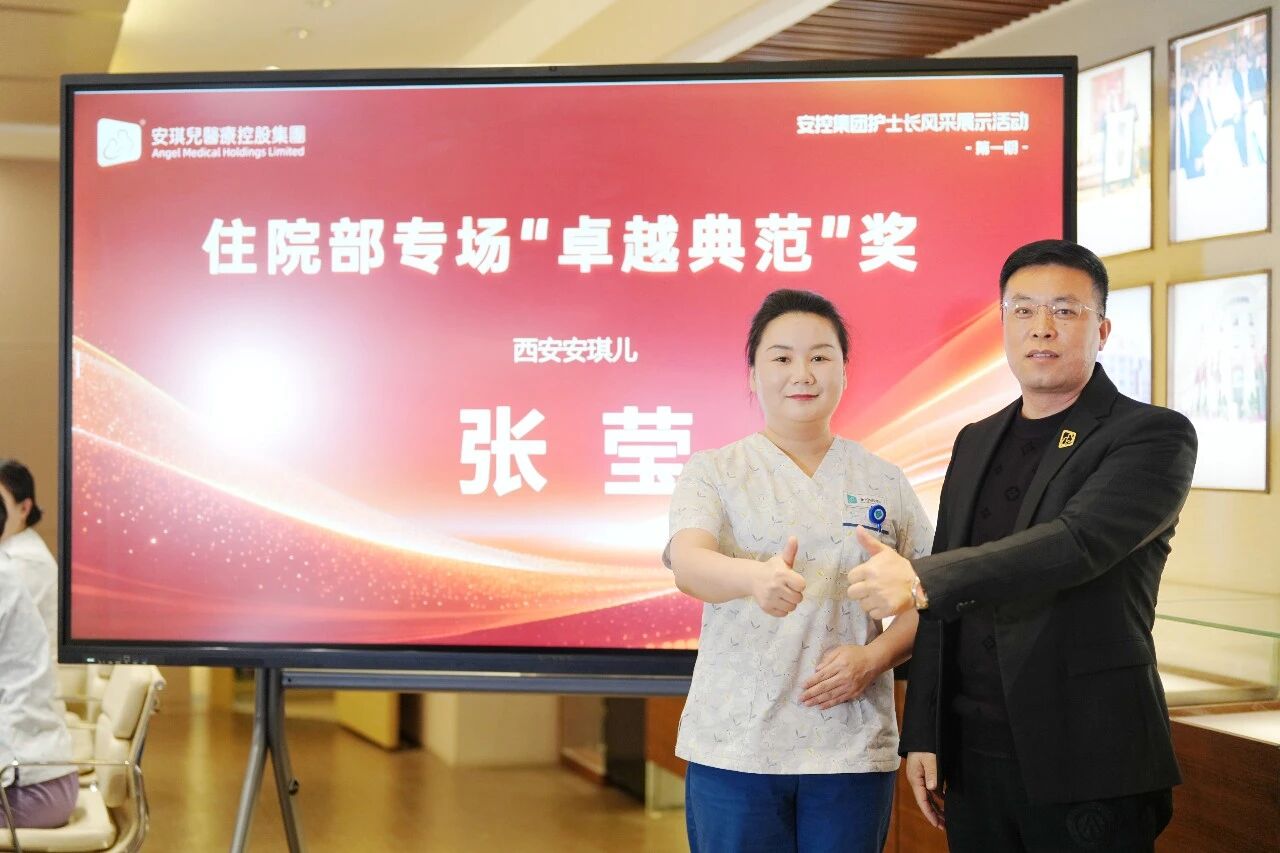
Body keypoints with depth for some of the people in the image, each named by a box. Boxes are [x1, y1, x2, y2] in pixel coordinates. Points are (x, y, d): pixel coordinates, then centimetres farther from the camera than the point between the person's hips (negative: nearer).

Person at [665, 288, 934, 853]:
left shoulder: (885, 483, 8)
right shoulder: (713, 472, 2)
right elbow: (687, 563, -17)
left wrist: (875, 657, -9)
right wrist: (756, 577, -38)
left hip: (852, 746, 2)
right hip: (734, 747, -1)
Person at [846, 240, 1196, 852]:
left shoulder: (1153, 436, -6)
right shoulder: (975, 443, 13)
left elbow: (1080, 541, -24)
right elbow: (942, 607, 13)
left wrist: (920, 580, -34)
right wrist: (921, 735, 8)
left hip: (1086, 766, -5)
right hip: (973, 755, 5)